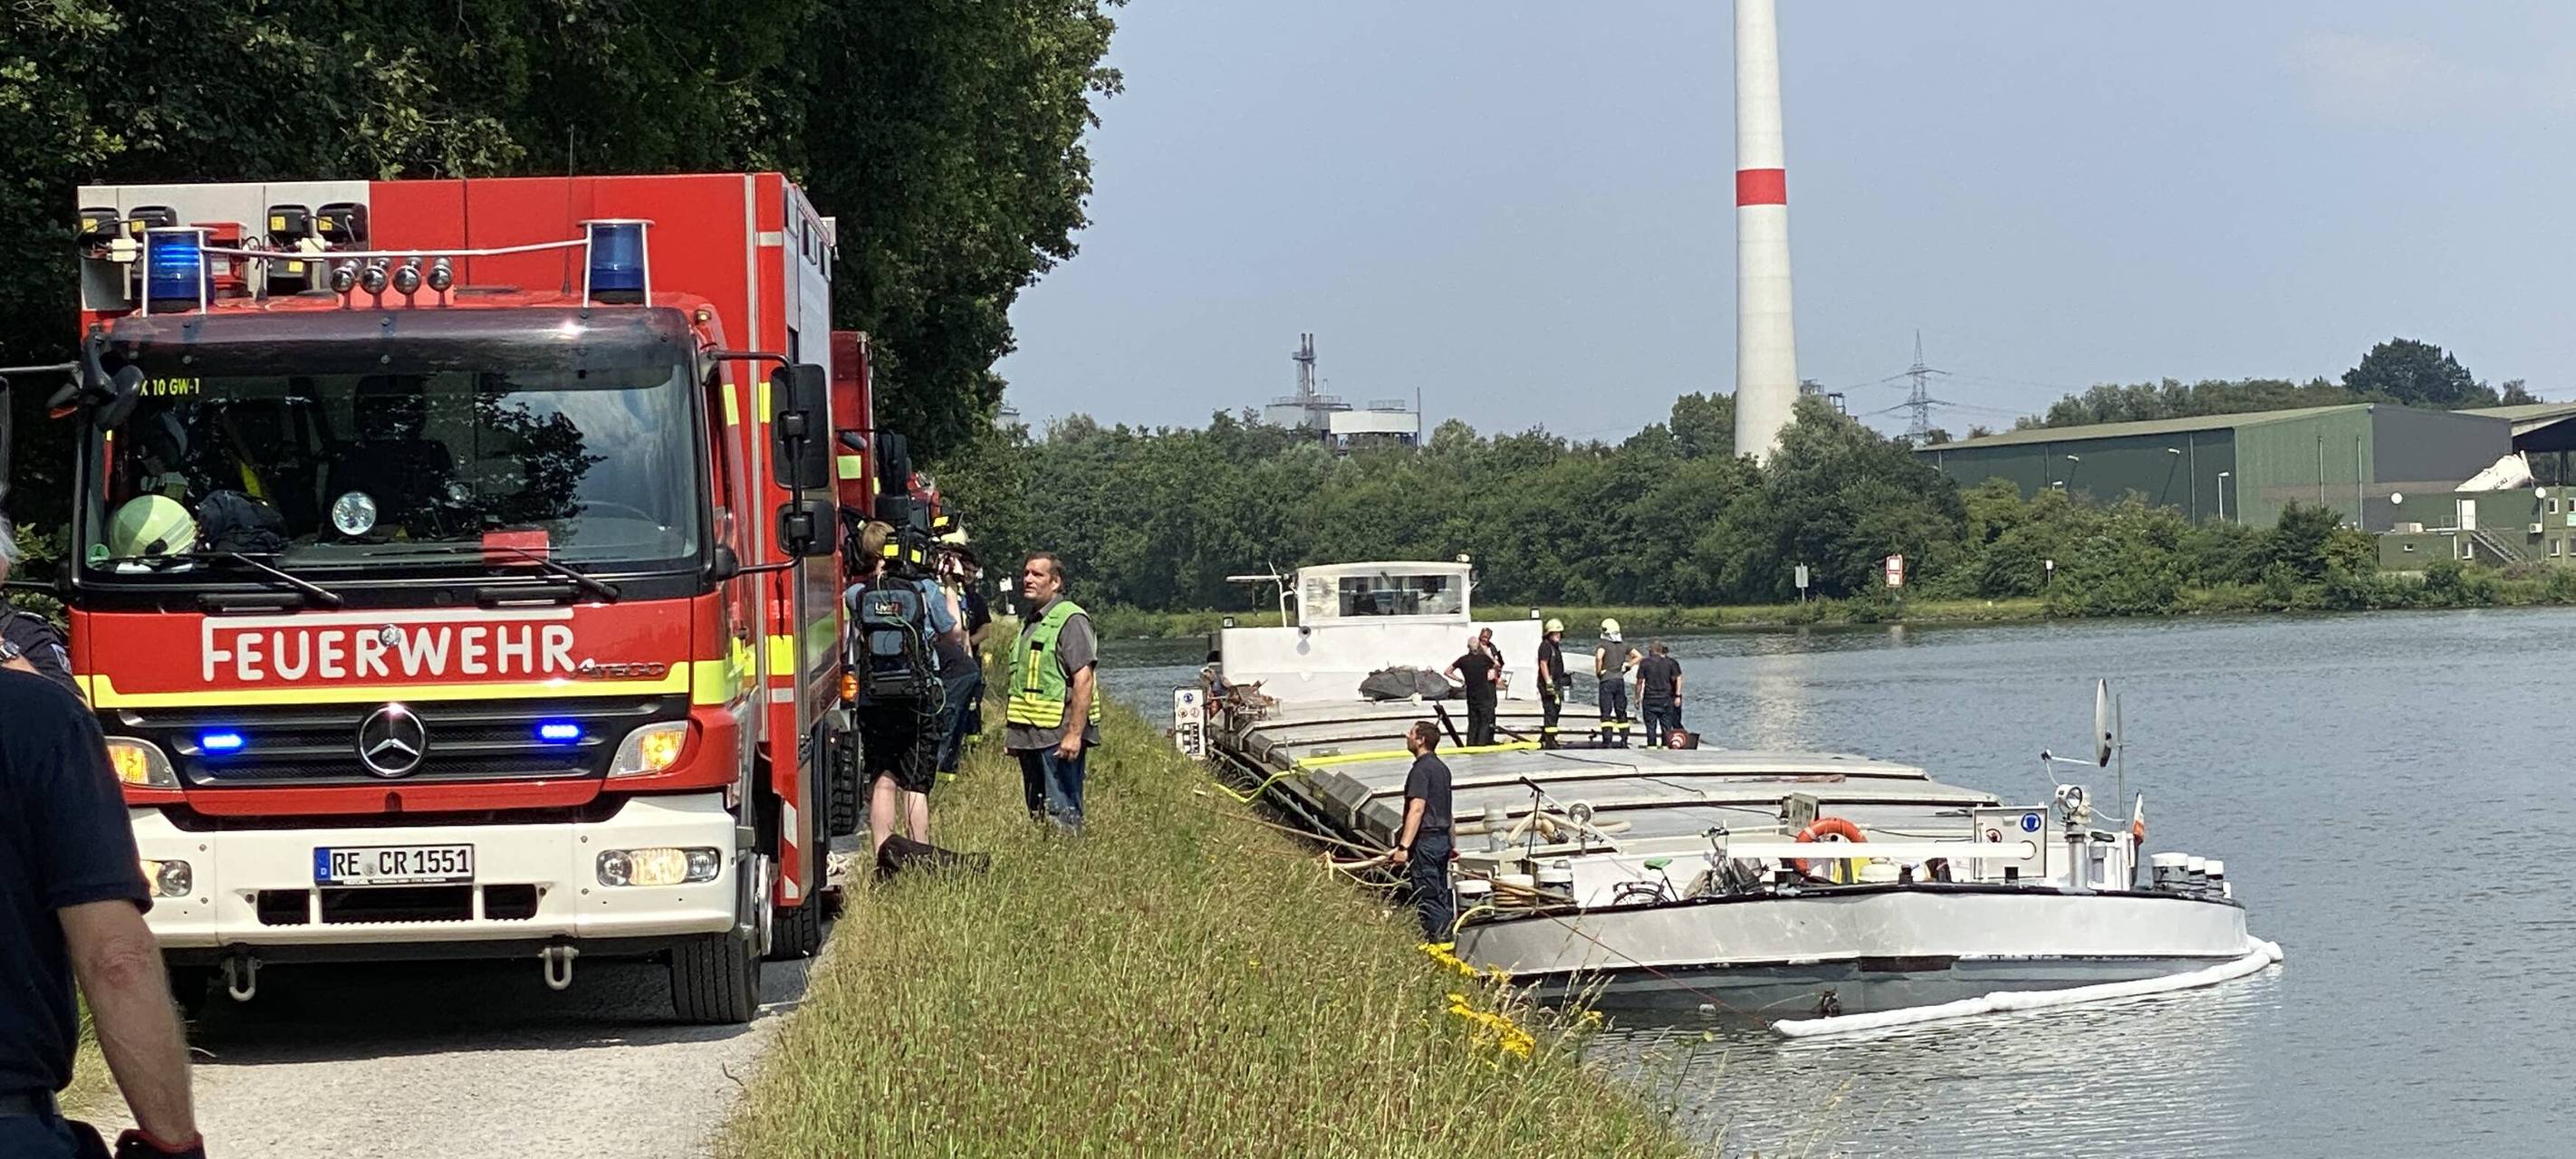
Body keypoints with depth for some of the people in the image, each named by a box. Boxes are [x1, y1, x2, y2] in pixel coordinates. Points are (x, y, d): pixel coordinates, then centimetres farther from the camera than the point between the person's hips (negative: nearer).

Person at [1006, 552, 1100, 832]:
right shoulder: (1031, 623, 19)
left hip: (1059, 736, -9)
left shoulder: (1070, 620, -9)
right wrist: (1011, 730, 20)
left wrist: (1074, 734, -23)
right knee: (1037, 813, 11)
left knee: (1062, 816, -10)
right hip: (1029, 735, 9)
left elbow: (1084, 680, -17)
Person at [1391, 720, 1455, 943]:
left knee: (1428, 898, -6)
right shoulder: (1441, 767, 14)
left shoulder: (1421, 769, -16)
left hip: (1425, 840, -9)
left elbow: (1416, 809, -23)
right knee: (1441, 893, 13)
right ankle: (1446, 931, 15)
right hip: (1442, 837, 9)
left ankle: (1435, 936, -7)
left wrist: (1403, 846, -27)